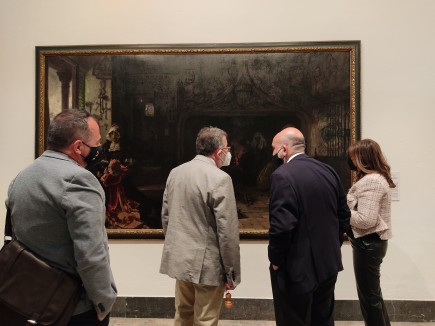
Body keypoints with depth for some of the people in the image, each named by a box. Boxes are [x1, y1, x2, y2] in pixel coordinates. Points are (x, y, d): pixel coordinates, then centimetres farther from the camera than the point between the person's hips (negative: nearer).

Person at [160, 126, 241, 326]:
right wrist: (231, 273, -8)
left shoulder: (175, 173, 3)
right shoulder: (220, 178, -18)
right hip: (207, 264, -6)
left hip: (180, 258, 7)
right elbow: (227, 231, -18)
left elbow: (165, 216, 10)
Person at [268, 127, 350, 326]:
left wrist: (275, 259, -11)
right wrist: (332, 246, 18)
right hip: (328, 264, 7)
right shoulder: (329, 171, 3)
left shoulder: (282, 175, -19)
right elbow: (344, 215, 9)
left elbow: (282, 225, -25)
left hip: (296, 269, -7)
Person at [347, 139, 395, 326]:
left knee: (368, 295, 4)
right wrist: (346, 208, 3)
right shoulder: (377, 177, 11)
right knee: (372, 292, 23)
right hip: (372, 241, 11)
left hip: (368, 243, -10)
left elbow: (366, 220, -27)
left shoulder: (370, 181, -21)